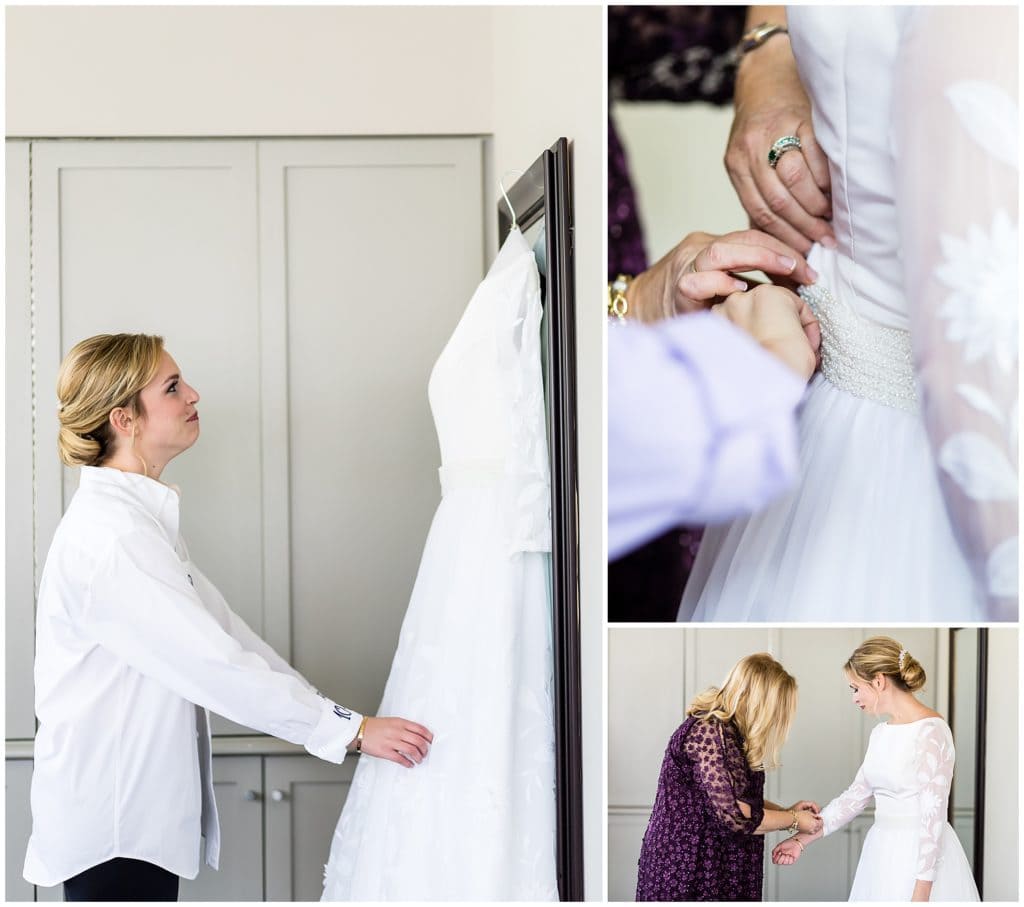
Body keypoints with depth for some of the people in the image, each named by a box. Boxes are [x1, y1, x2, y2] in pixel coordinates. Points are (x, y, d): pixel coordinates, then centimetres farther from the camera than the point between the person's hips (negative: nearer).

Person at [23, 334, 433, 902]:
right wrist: (349, 728, -19)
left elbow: (221, 627, 11)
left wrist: (332, 714, 6)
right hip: (113, 819, -9)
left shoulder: (135, 515, 13)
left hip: (143, 811, 9)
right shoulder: (110, 534, -20)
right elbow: (213, 663, -23)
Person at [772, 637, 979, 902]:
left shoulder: (930, 731, -16)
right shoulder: (881, 733, 10)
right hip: (882, 852, 8)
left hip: (922, 856, -8)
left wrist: (920, 894, -19)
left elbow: (933, 815, -18)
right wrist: (802, 839, 10)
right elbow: (856, 794, 14)